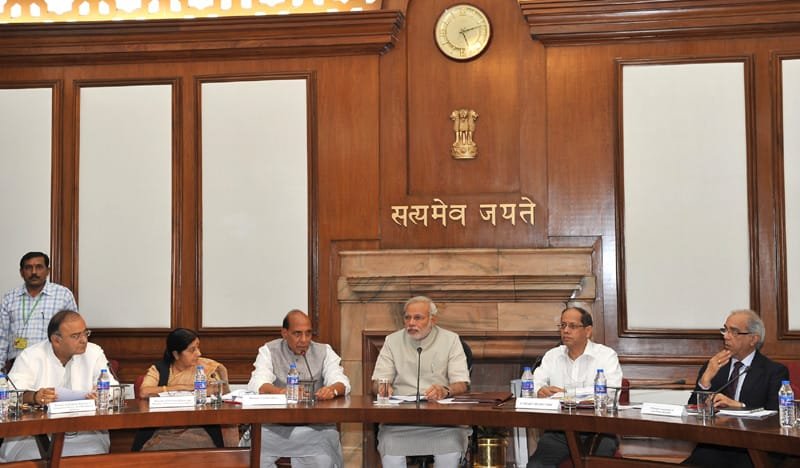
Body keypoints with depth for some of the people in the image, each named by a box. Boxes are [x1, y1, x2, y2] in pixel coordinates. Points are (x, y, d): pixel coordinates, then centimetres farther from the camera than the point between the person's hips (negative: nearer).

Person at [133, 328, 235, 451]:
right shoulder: (158, 369, 6)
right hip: (163, 430, 0)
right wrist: (180, 387, -9)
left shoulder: (206, 366, 8)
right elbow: (143, 392, -12)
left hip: (197, 430, 0)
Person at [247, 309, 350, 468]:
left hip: (315, 424, 1)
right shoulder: (268, 351, 7)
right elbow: (257, 384, -11)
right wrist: (280, 391, -34)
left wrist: (333, 389, -28)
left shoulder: (324, 351, 12)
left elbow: (341, 382, -2)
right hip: (275, 424, -1)